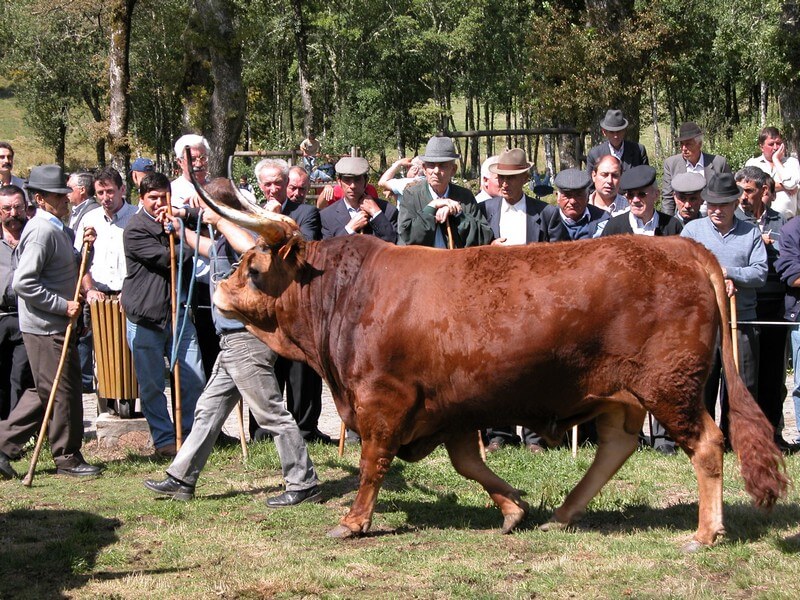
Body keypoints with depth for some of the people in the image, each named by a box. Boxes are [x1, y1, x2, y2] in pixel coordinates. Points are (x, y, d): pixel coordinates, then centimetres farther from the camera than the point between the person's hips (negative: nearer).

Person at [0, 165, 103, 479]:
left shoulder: (59, 230, 14)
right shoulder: (41, 231, -17)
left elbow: (73, 272, 23)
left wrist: (85, 248, 4)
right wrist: (62, 305, -21)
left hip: (57, 325, 10)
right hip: (45, 327, -10)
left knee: (47, 393, 16)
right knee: (62, 392, -1)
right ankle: (67, 458, 10)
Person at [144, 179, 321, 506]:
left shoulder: (238, 233, -14)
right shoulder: (223, 242, 17)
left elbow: (252, 248, -40)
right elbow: (208, 248, 43)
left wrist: (219, 219, -29)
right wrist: (181, 230, 48)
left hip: (247, 340, -11)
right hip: (233, 341, 11)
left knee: (271, 414, -6)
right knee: (209, 409, 16)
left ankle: (304, 485, 0)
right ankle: (181, 479, 24)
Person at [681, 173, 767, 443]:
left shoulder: (751, 233, 10)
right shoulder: (693, 229, 9)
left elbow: (760, 272, 0)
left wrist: (728, 272, -12)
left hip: (741, 321, 1)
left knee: (743, 383, 1)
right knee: (700, 381, 0)